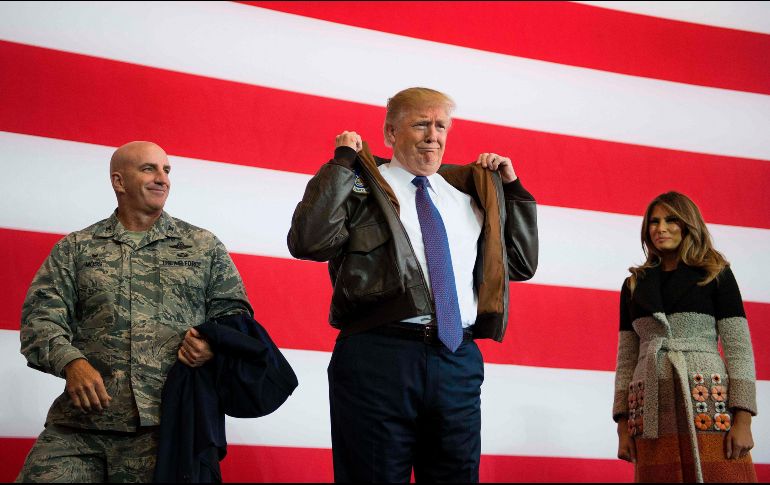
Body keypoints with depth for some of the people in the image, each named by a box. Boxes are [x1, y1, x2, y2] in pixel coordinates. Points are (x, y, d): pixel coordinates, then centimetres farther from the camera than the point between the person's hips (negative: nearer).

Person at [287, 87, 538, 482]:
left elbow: (522, 264, 24)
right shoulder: (358, 186, 4)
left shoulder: (470, 194, 19)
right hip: (379, 356, -5)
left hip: (459, 359, 5)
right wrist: (342, 162, -8)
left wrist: (511, 187, 18)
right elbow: (308, 242, -14)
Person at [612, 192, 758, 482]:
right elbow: (626, 359, 15)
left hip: (707, 404, -2)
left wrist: (743, 420, -9)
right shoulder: (635, 285, 16)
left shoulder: (716, 275, 7)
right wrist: (623, 425, 7)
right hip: (651, 410, 3)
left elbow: (738, 348, 1)